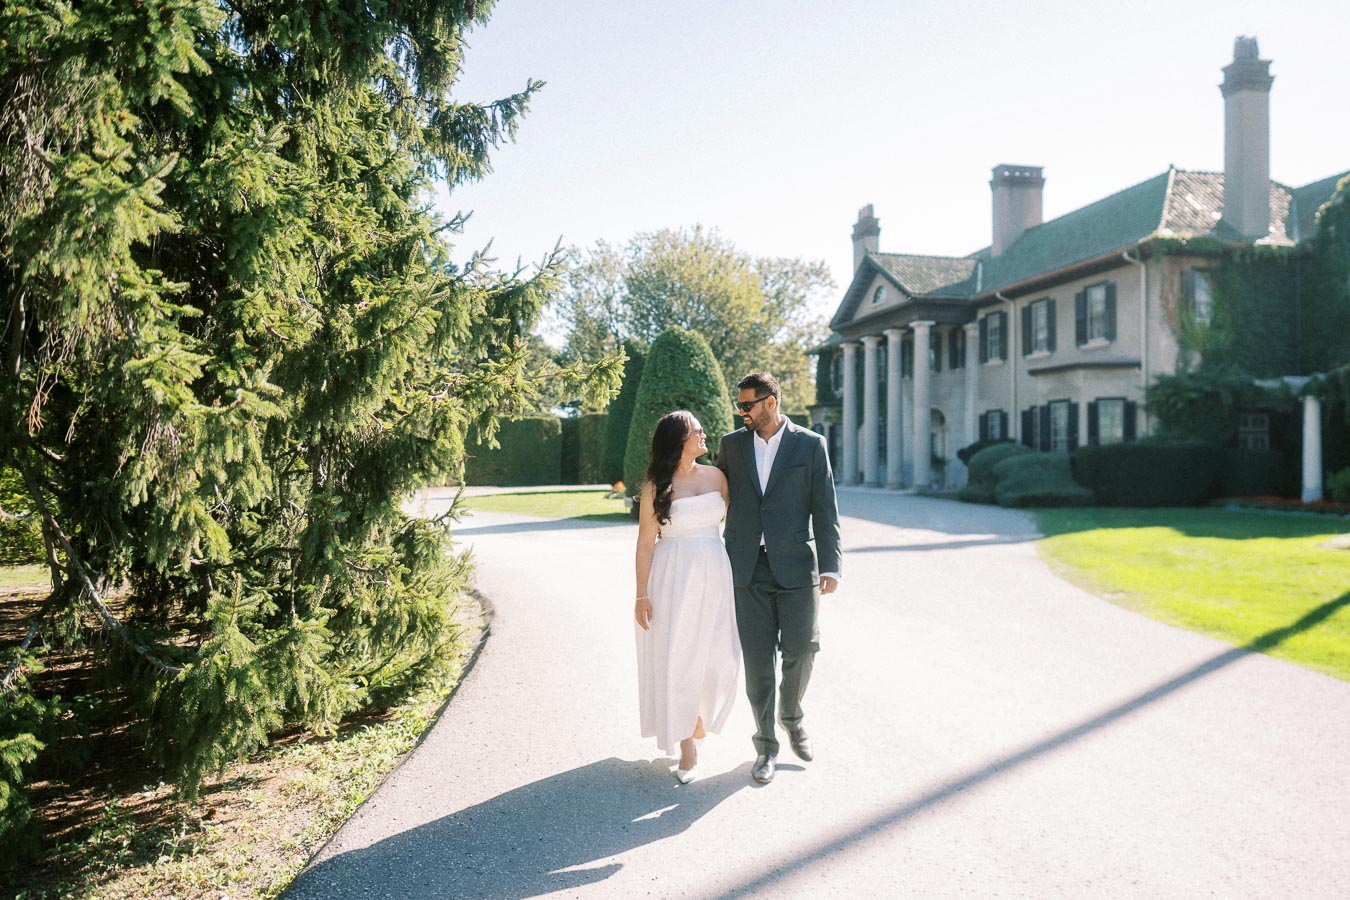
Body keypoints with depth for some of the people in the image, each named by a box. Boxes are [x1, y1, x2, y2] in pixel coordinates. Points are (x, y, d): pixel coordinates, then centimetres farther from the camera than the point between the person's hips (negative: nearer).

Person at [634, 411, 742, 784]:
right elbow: (645, 544, -5)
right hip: (674, 580, -3)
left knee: (720, 659, 2)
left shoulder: (715, 476, 6)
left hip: (714, 575, 4)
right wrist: (641, 596, -8)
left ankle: (699, 717, 34)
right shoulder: (655, 487, -5)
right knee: (678, 659, 1)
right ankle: (687, 747, 15)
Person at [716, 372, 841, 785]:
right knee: (758, 658, 3)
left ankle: (792, 716, 32)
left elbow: (825, 509, -2)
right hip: (748, 569, 2)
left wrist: (830, 566, -7)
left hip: (795, 566, -1)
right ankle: (766, 746, 17)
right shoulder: (732, 444, 7)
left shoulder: (810, 445, 0)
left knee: (800, 650, 1)